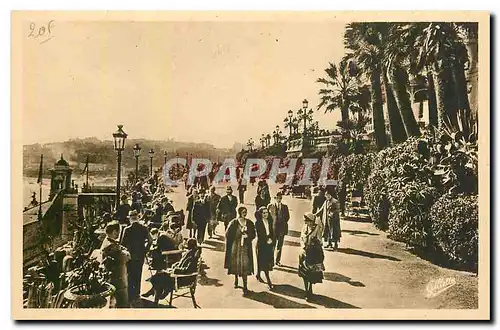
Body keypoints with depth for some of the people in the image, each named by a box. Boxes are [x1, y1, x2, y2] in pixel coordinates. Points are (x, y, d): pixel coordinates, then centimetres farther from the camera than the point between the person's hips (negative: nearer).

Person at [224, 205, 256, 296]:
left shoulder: (250, 223, 3)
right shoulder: (233, 223, -5)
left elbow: (253, 234, 6)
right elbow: (228, 235, -5)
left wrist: (247, 236, -13)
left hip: (246, 247, 1)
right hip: (235, 247, -1)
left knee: (245, 266, -4)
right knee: (236, 264, 9)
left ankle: (245, 287, -1)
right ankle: (236, 280, 37)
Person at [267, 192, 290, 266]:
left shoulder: (285, 206, 9)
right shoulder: (271, 206, 1)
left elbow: (287, 216, 12)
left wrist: (284, 222, -1)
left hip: (282, 227, 2)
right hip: (273, 227, -2)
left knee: (280, 245, 7)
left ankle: (278, 260, 16)